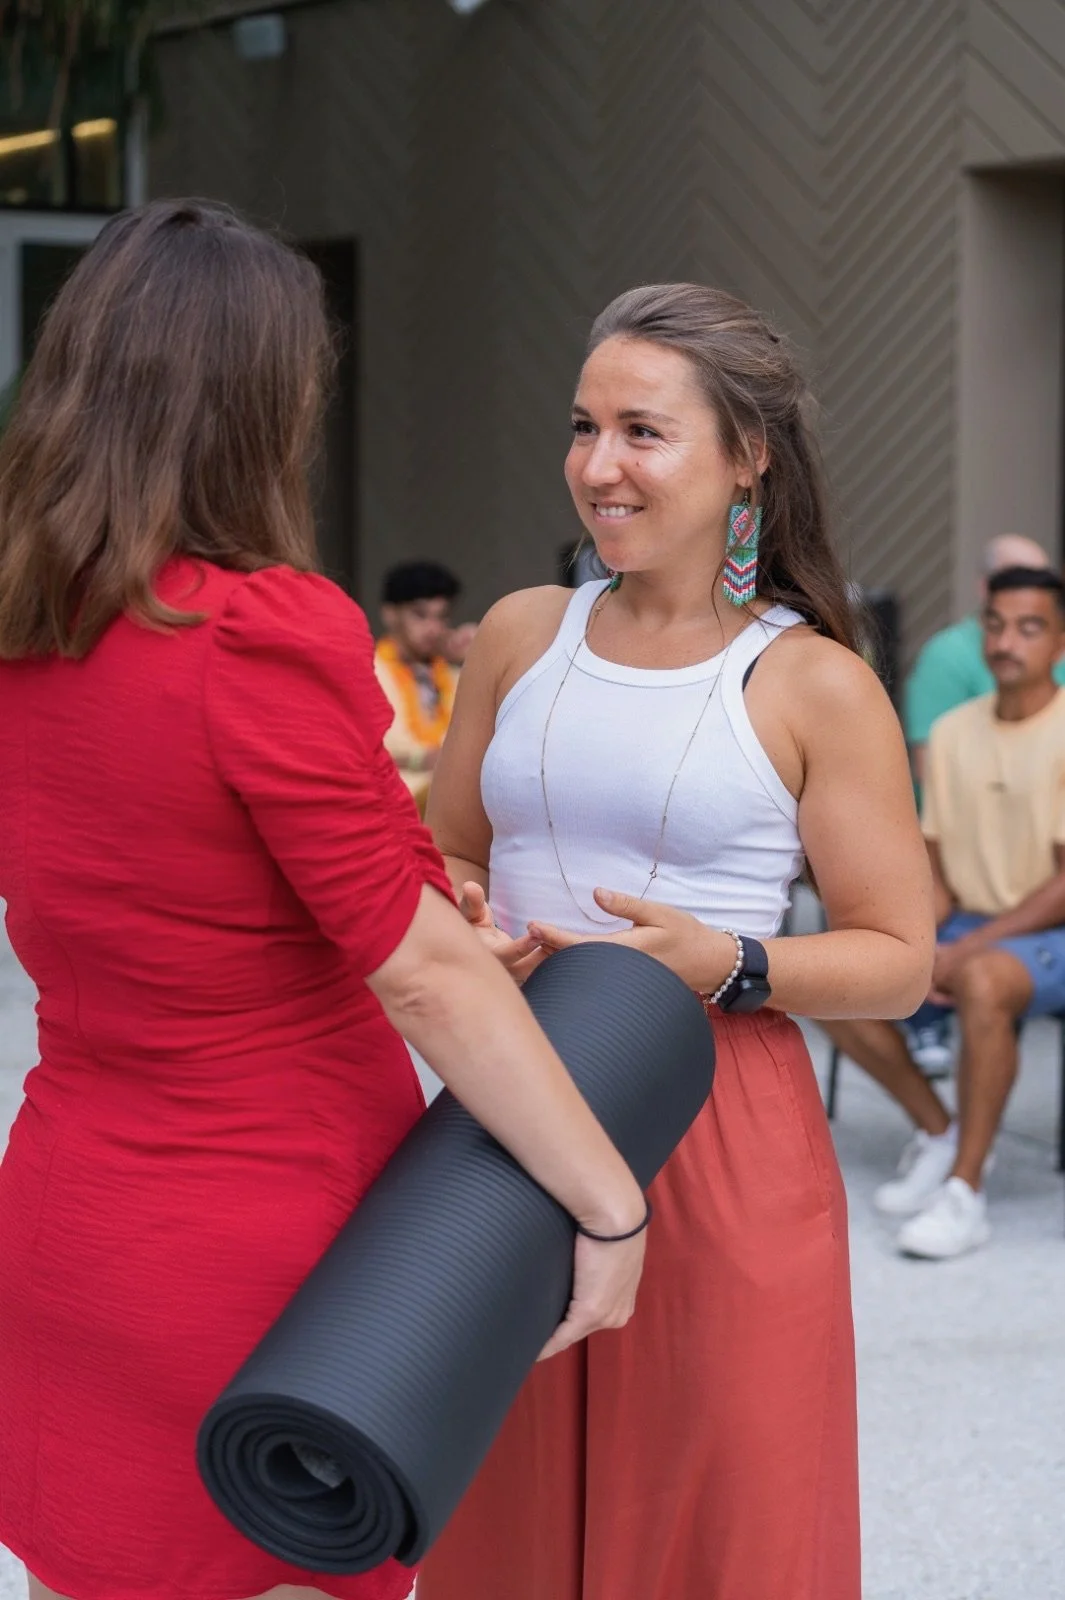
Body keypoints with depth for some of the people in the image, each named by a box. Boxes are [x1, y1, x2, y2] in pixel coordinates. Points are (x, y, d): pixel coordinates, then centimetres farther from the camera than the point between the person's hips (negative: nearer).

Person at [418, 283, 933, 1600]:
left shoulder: (813, 687, -5)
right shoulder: (520, 637, 7)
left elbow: (899, 960, -3)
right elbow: (443, 860, 19)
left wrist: (725, 968, -19)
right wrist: (460, 924, -3)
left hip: (719, 1143, -4)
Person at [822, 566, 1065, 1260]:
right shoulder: (953, 732, 6)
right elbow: (937, 872, 9)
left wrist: (963, 952, -19)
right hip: (969, 927, 6)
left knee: (983, 981, -39)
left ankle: (966, 1191, -27)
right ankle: (940, 1132, 4)